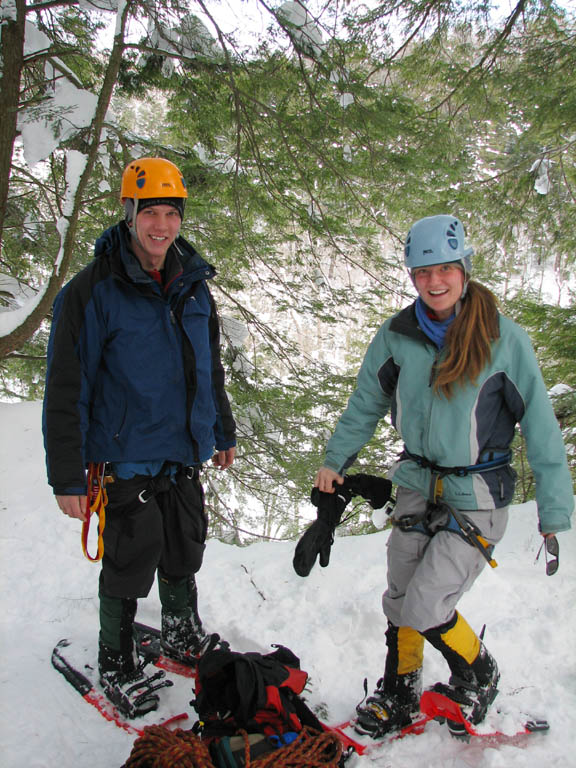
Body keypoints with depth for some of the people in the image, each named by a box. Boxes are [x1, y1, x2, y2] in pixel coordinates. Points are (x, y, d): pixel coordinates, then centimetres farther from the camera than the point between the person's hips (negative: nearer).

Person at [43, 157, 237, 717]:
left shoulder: (193, 287, 5)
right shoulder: (94, 292, -13)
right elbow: (66, 391, -13)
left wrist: (223, 433, 22)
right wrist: (67, 477, -14)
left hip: (185, 455, 6)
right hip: (126, 460, -5)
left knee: (184, 555, 18)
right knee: (130, 566, 6)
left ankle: (182, 635, 43)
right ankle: (115, 662, 29)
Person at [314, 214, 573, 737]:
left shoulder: (504, 339, -14)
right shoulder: (397, 335, -5)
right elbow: (366, 403, 10)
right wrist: (336, 460, 13)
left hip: (478, 497, -4)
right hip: (417, 486, 4)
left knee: (426, 606, -8)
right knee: (400, 601, 13)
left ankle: (479, 678, 23)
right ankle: (399, 695, 38)